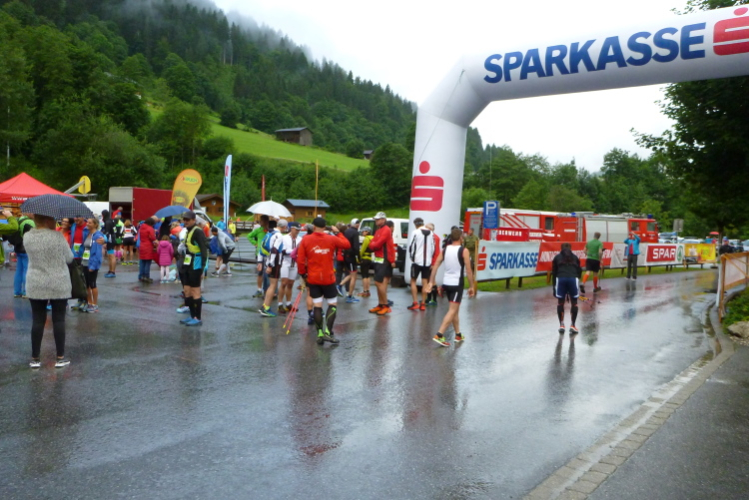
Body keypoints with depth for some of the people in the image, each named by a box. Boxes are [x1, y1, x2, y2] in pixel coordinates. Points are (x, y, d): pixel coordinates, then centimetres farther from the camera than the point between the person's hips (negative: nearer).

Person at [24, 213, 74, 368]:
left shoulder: (27, 237, -2)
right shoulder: (57, 236, -15)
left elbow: (33, 255, 12)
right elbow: (69, 258, -4)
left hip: (35, 285, 3)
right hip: (59, 285, -3)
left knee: (37, 321, 9)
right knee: (58, 320, 5)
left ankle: (35, 358, 15)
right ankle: (60, 358, 11)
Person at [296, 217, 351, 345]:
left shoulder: (305, 239, -3)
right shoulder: (332, 239, -4)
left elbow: (300, 260, -2)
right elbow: (347, 245, 11)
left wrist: (303, 274, 11)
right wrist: (338, 232, 20)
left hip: (312, 278, 2)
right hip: (328, 278, -1)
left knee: (317, 306, 7)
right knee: (333, 304, 8)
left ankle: (320, 334, 8)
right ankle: (328, 332, -3)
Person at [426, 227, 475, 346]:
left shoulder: (445, 249, 5)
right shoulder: (464, 250, -9)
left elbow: (435, 265, 2)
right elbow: (468, 271, -11)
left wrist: (431, 282, 5)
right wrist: (471, 286, -3)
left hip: (446, 283, 6)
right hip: (457, 284, -6)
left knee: (455, 309, 19)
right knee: (452, 310, -6)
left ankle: (458, 335, 27)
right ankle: (439, 335, -17)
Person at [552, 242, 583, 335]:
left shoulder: (557, 257, 25)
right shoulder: (575, 257, 27)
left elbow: (554, 273, 19)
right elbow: (579, 271, 22)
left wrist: (554, 288, 23)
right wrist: (576, 280, 34)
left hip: (560, 278, 0)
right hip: (573, 278, 0)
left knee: (560, 302, 17)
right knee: (574, 302, 16)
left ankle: (561, 325, 16)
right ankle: (572, 326, 11)